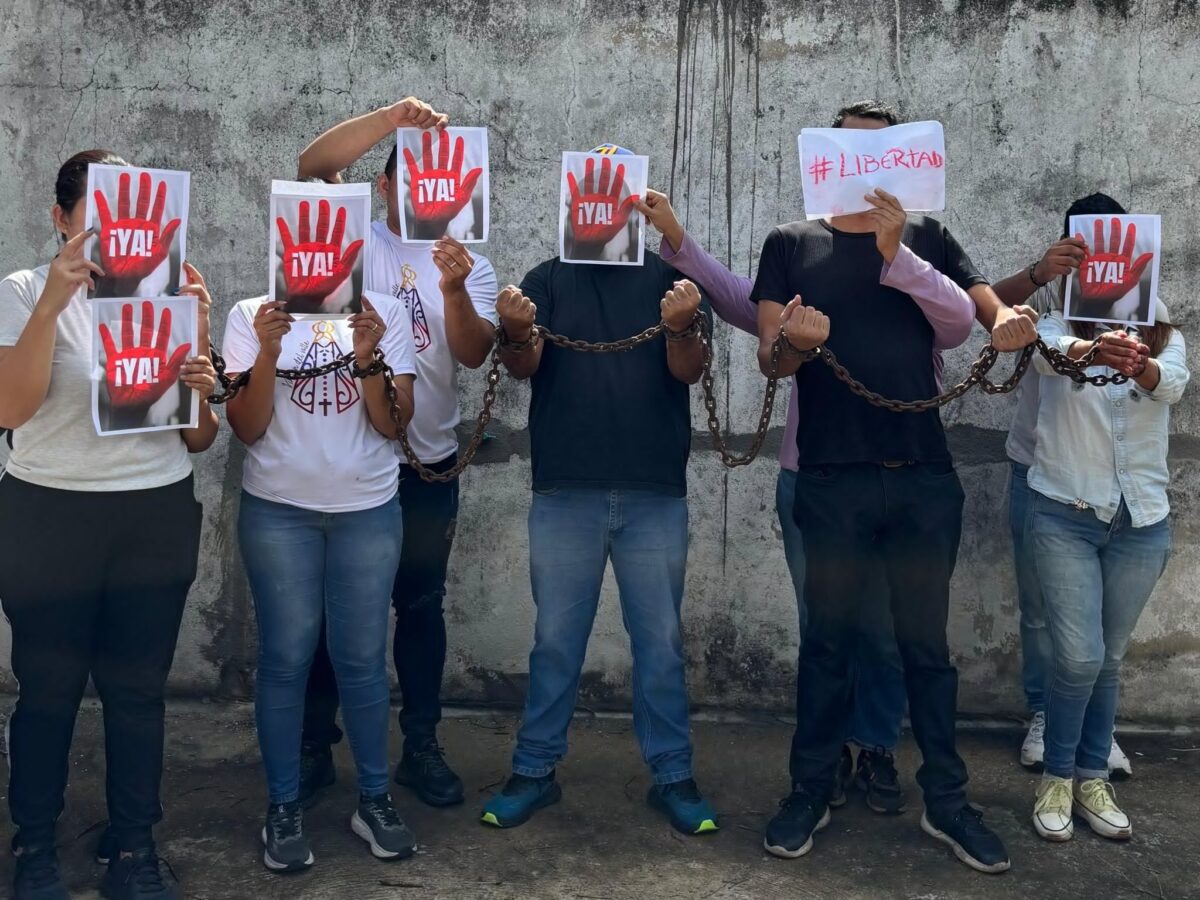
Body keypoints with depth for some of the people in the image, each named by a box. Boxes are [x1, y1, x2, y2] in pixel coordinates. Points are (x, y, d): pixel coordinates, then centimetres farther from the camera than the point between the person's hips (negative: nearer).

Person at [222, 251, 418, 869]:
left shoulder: (382, 313, 1)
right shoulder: (252, 316, 0)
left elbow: (393, 423, -4)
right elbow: (246, 428, -5)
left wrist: (368, 356, -19)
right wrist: (269, 351, -18)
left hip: (368, 510, 1)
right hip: (278, 511, -1)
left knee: (362, 658, 5)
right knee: (286, 659, 3)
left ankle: (374, 799, 18)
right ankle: (283, 807, 14)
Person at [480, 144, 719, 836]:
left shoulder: (671, 278, 6)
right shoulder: (549, 279, 7)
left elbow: (690, 372, -6)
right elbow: (524, 367, -7)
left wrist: (681, 327, -29)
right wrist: (516, 332, -30)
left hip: (656, 494, 0)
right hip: (565, 493, 0)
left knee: (660, 640, 7)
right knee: (556, 638, 8)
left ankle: (672, 774, 18)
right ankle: (536, 770, 20)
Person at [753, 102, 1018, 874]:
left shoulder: (927, 237, 11)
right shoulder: (791, 243, 7)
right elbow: (768, 359, 2)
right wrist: (790, 340, -22)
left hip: (925, 474, 1)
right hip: (831, 477, -1)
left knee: (927, 642, 8)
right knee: (829, 639, 6)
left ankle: (947, 800, 19)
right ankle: (812, 793, 19)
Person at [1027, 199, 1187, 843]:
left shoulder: (1157, 323, 4)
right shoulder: (1058, 317, -3)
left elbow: (1175, 381, -18)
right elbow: (1045, 347, -28)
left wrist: (1142, 367, -43)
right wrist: (1093, 349, -52)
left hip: (1141, 518, 3)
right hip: (1066, 512, -3)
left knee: (1109, 659, 12)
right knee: (1079, 657, -6)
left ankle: (1092, 778, 26)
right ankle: (1057, 778, 14)